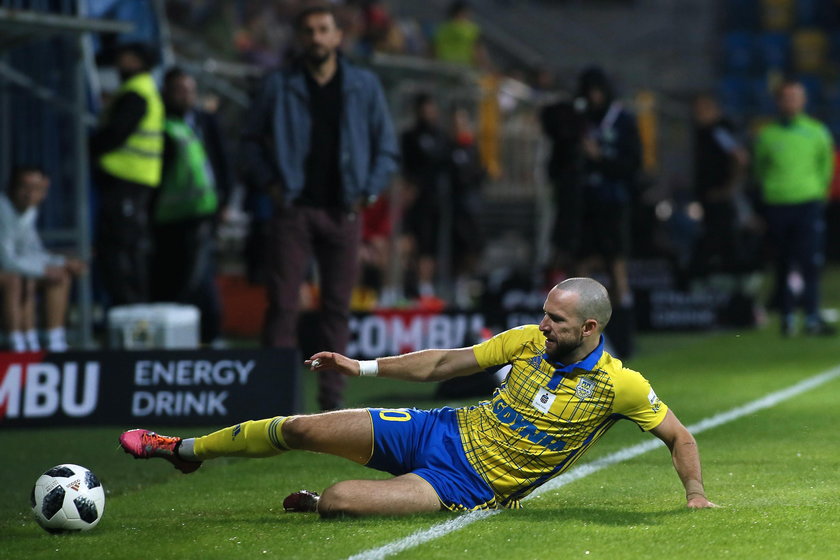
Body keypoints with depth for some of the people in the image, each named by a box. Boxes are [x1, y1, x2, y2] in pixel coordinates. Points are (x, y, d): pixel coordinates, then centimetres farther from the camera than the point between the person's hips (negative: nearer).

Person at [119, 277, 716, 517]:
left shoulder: (620, 385, -16)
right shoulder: (529, 340, -3)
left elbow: (679, 435, -4)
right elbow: (446, 363, 6)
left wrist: (695, 492, -18)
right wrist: (364, 367, 4)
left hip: (472, 486, -5)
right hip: (444, 430, 5)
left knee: (340, 500, -26)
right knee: (302, 428, 1)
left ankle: (309, 502, 13)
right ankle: (190, 449, 25)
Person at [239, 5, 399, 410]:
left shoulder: (364, 86, 8)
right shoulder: (279, 86, 5)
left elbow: (386, 149, 13)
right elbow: (251, 140, 12)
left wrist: (367, 192, 1)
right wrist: (268, 183, -1)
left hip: (343, 213, 1)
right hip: (293, 210, -1)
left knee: (337, 307, 2)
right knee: (283, 304, -8)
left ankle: (332, 399, 6)